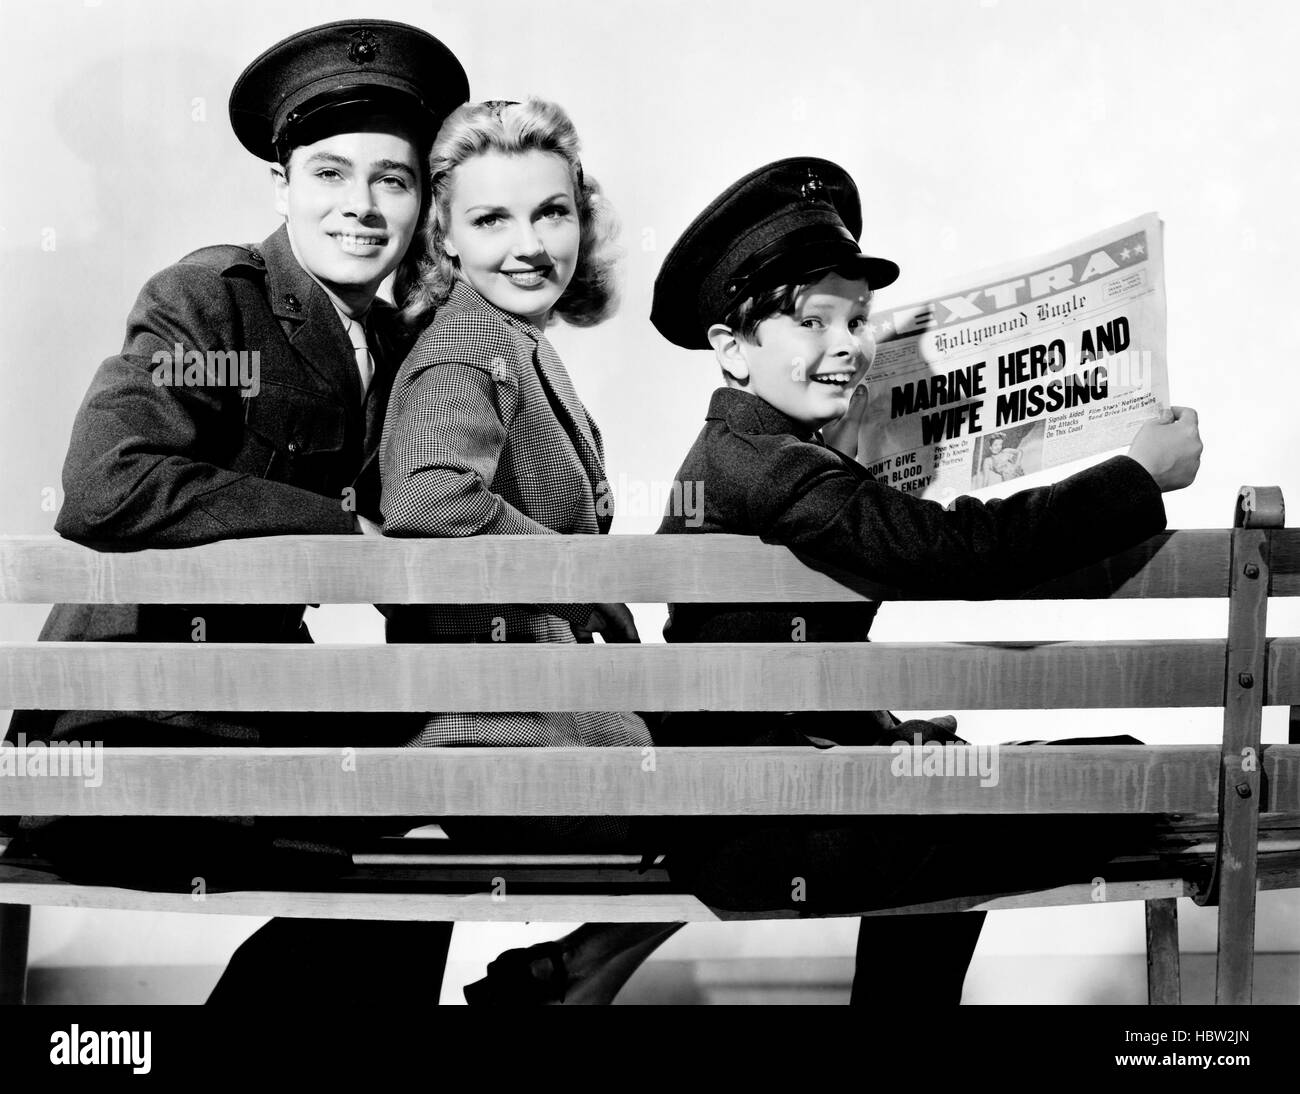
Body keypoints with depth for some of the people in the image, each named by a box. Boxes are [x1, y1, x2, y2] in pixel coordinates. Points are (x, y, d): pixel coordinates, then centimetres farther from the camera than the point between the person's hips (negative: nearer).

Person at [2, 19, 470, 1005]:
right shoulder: (209, 298, -9)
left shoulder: (403, 347, 10)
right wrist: (341, 527, -19)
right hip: (136, 729, -6)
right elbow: (105, 488, -23)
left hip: (275, 715, 7)